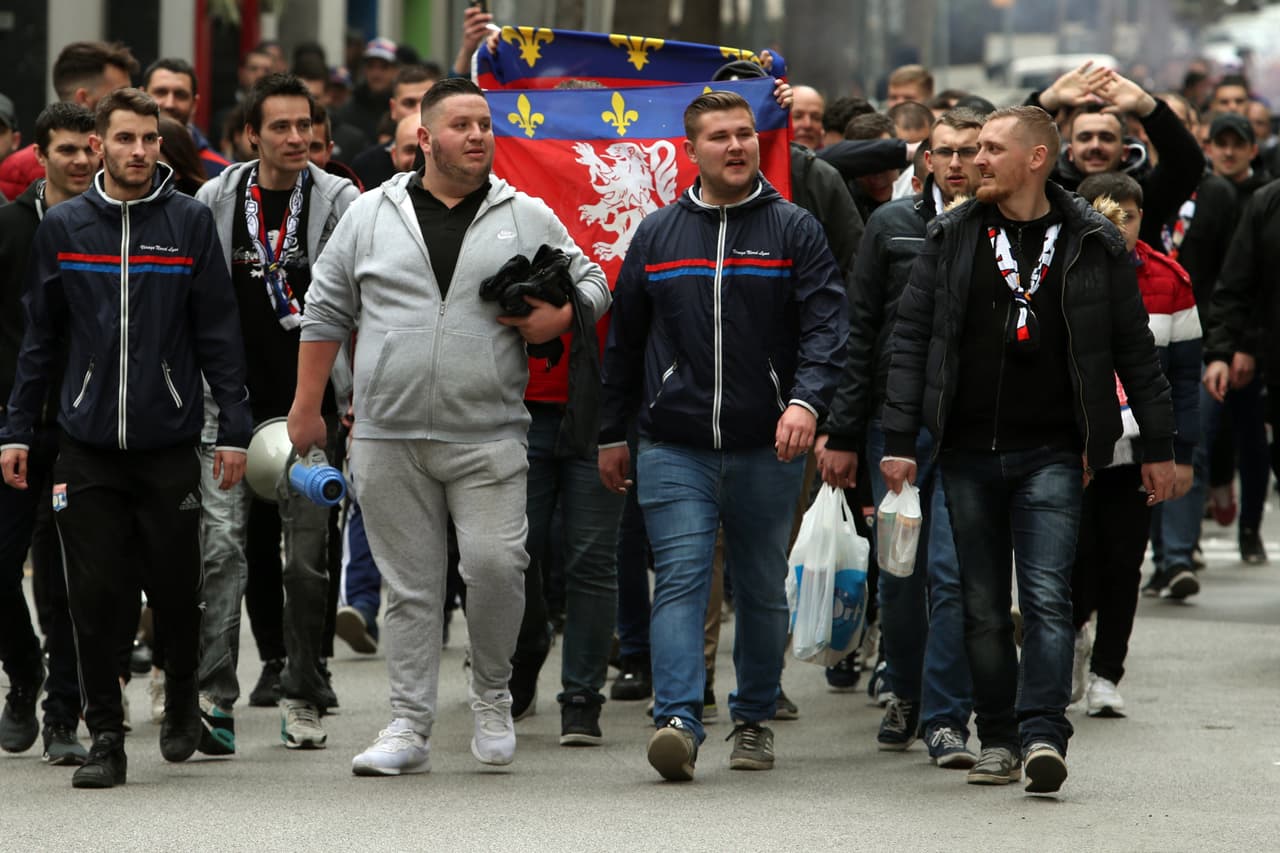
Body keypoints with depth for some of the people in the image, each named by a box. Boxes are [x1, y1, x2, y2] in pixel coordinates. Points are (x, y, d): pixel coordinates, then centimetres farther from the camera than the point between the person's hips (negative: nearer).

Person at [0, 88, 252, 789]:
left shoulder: (189, 222, 1)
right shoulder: (62, 227, 5)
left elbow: (219, 333, 2)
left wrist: (234, 429, -2)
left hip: (169, 442, -1)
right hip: (87, 445, 1)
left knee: (175, 591, 7)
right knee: (93, 597, -2)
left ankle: (182, 708, 31)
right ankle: (106, 737, 6)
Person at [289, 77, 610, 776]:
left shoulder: (528, 218, 7)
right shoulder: (371, 215, 8)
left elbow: (591, 283, 15)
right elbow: (326, 313, 13)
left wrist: (559, 317, -7)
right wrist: (307, 406, 10)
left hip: (488, 436, -1)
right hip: (388, 438, 1)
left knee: (495, 564, -12)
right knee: (409, 587, 4)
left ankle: (492, 699, 12)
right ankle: (409, 725, 9)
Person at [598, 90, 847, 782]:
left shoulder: (795, 231, 4)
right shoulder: (656, 234, 10)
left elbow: (825, 325, -6)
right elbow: (624, 340, 17)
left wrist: (806, 398, -23)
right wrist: (612, 433, 17)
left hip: (766, 450, 0)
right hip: (673, 447, 0)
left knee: (763, 590, 10)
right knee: (681, 580, -13)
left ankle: (755, 720, 23)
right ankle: (678, 720, -21)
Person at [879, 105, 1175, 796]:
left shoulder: (1091, 244, 2)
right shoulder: (952, 238, 6)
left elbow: (1134, 349, 8)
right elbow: (910, 339, 4)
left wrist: (1158, 447, 8)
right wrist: (899, 441, -3)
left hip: (1051, 453, -2)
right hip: (968, 452, 2)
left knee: (1046, 596, -13)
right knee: (982, 605, 6)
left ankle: (1043, 736, -18)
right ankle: (997, 739, 15)